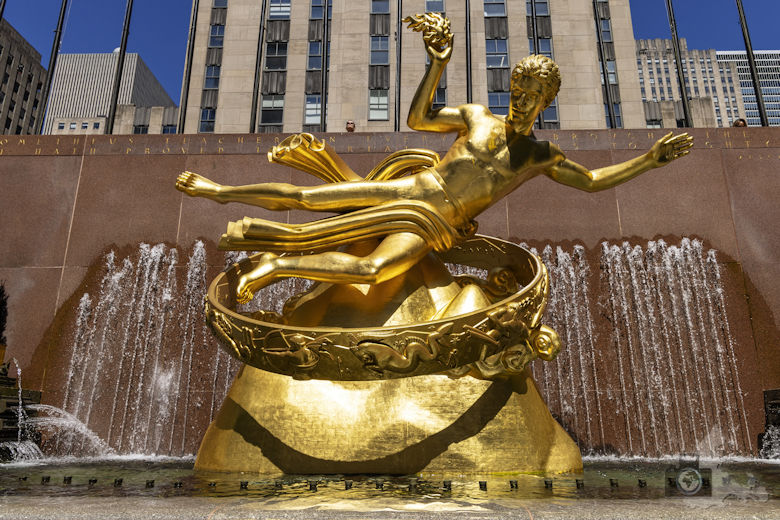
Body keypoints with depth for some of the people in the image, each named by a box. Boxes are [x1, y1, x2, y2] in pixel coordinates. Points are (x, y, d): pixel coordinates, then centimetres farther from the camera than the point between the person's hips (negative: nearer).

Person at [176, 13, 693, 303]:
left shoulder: (543, 156, 11)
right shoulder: (477, 116, 8)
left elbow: (593, 180, 15)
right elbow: (418, 119, 3)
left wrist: (650, 158, 6)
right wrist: (440, 61, -6)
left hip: (431, 228, -1)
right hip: (406, 191, 1)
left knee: (374, 269, -34)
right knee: (303, 197, -4)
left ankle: (278, 264, -21)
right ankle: (216, 189, 16)